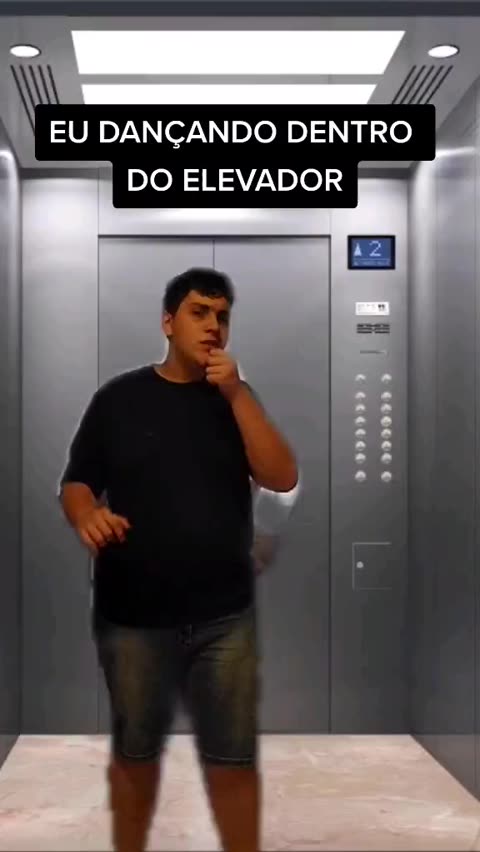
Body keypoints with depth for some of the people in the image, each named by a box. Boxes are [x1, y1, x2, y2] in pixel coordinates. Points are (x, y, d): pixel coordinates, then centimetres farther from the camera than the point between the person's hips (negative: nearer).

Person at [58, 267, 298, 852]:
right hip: (132, 614, -1)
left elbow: (282, 477, -7)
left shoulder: (236, 399, 6)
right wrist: (87, 516, -21)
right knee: (135, 751, 14)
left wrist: (235, 393, -14)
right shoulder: (118, 397, 1)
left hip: (224, 614, 1)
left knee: (233, 755, 5)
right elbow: (75, 483, 2)